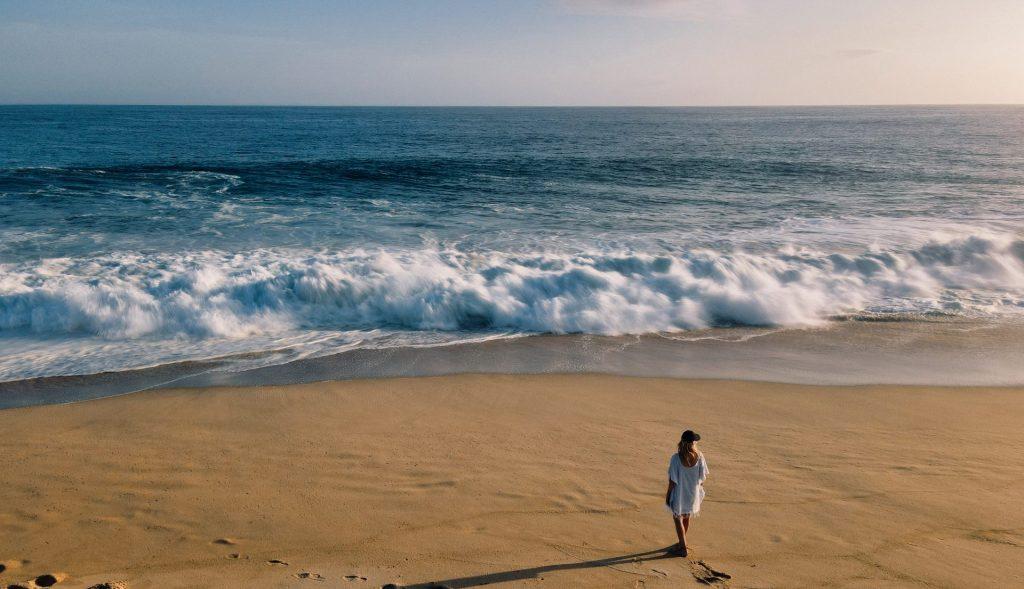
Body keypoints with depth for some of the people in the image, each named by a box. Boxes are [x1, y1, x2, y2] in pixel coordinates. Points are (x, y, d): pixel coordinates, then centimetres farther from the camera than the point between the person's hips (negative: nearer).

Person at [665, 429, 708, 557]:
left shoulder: (676, 458, -24)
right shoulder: (699, 456, -17)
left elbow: (673, 480, -18)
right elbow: (703, 476, -6)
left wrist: (668, 494, -3)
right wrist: (700, 486, 14)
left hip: (679, 494, -3)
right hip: (693, 493, 3)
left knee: (678, 519, 17)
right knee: (687, 517, 24)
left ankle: (683, 547, 18)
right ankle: (682, 542, 42)